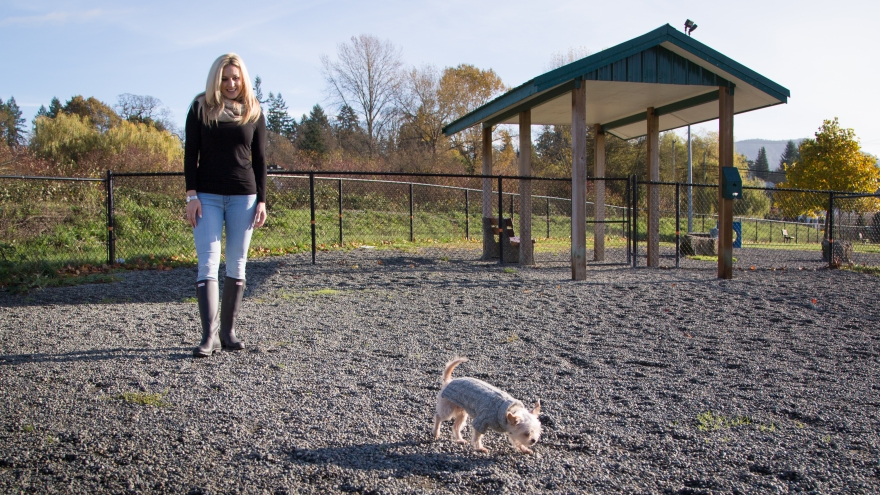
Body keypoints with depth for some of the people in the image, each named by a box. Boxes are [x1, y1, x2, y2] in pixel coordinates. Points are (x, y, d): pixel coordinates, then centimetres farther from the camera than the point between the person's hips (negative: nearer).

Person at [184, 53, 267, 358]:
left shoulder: (253, 112, 8)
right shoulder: (201, 107, 5)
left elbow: (259, 159, 8)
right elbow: (190, 154, 2)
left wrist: (261, 200, 1)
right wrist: (191, 195, -7)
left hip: (243, 196, 1)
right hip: (207, 195, -1)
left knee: (236, 265, 5)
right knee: (208, 263, -9)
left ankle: (228, 330, 14)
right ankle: (209, 335, -11)